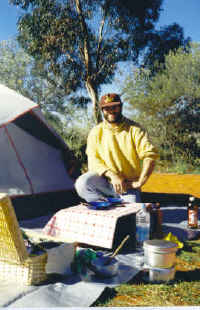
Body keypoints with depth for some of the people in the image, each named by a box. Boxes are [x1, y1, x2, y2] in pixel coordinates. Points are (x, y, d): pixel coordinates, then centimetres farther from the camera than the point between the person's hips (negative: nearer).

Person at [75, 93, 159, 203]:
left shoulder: (134, 129, -1)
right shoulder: (96, 132, 4)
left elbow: (149, 155, -11)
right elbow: (93, 160, -5)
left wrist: (140, 182, -20)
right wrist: (112, 175, -21)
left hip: (128, 184, -1)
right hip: (104, 180, 1)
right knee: (82, 183, -28)